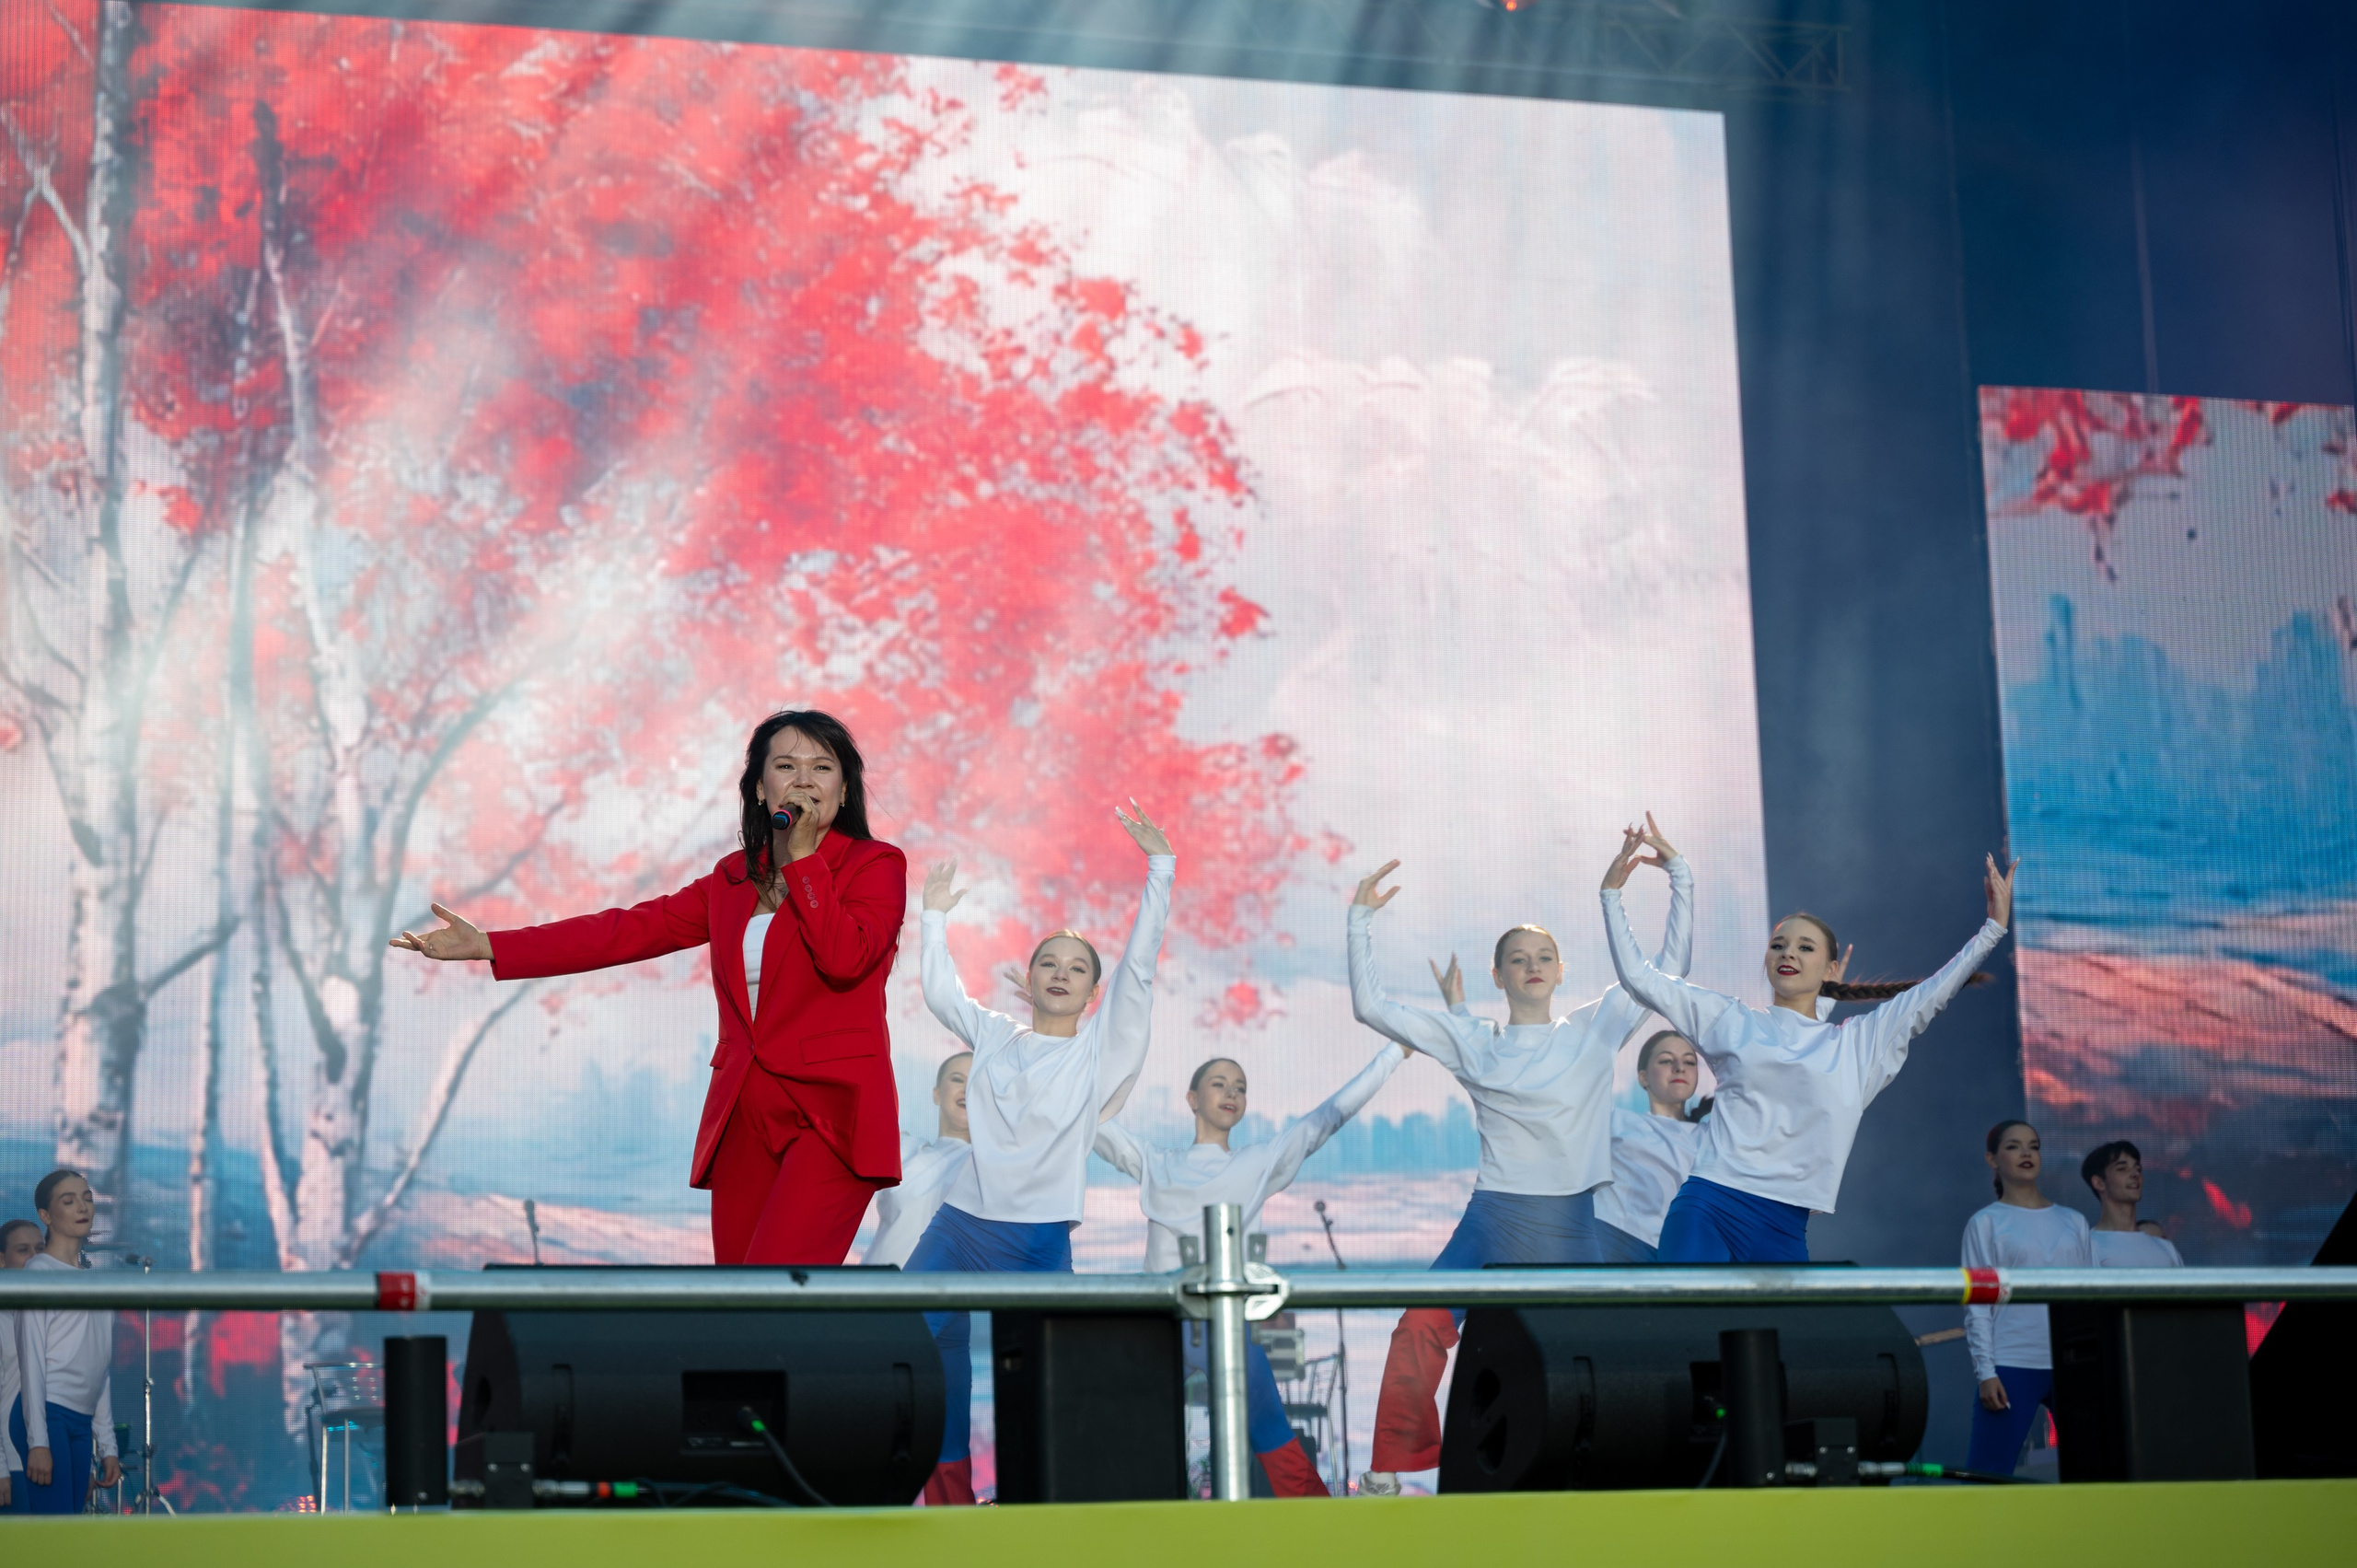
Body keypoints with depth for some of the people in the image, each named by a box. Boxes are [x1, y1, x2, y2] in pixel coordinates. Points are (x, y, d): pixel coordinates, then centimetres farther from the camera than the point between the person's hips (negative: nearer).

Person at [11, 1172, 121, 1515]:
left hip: (81, 1422, 7)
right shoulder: (39, 1270, 0)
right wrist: (38, 1441, -15)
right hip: (47, 1415, -7)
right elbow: (32, 1358, -8)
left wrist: (106, 1446, 17)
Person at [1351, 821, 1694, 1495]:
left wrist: (1679, 878, 3)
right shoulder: (1472, 1042, 4)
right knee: (1420, 1330, -13)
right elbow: (1371, 1007, 1)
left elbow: (1671, 966, 9)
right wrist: (1361, 923, -4)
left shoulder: (1596, 1028, 6)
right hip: (1496, 1216, -1)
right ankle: (1388, 1473, -5)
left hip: (1573, 1224, 1)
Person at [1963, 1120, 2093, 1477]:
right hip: (2012, 1367, -4)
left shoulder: (2073, 1221, 16)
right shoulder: (1986, 1223, 6)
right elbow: (1977, 1306, 0)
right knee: (1988, 1476, -7)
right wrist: (1986, 1372, -9)